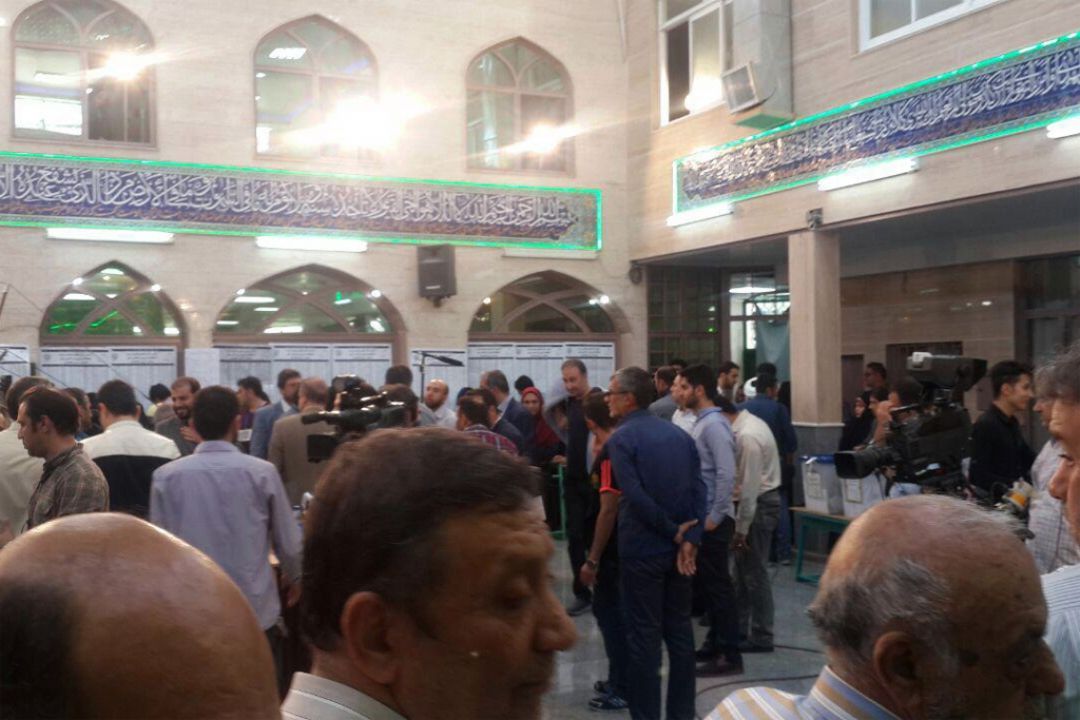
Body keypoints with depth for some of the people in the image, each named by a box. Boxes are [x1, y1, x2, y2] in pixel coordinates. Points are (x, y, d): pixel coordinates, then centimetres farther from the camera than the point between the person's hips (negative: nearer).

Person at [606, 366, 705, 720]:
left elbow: (635, 496, -20)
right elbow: (699, 490, -1)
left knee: (644, 636, 1)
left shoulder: (621, 438, -10)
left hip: (642, 549, -6)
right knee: (679, 631, 13)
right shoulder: (680, 435, 9)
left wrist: (673, 531, -11)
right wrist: (689, 540, -8)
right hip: (678, 548, 6)